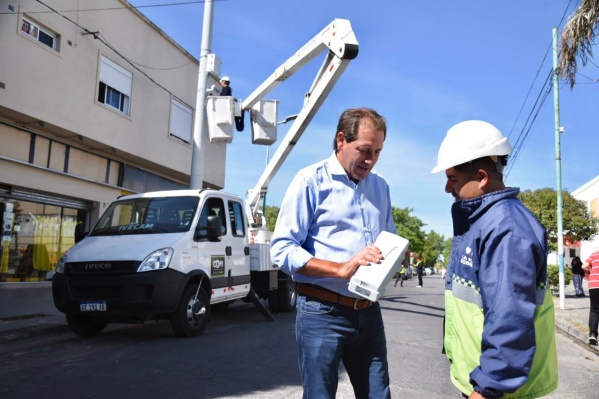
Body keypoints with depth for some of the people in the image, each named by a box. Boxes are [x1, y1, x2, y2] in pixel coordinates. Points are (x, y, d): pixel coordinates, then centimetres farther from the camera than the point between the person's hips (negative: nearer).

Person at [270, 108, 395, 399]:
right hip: (323, 312, -5)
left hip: (368, 312, 6)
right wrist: (341, 269, -22)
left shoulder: (380, 186, 12)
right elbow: (282, 249, -13)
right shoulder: (312, 181, -7)